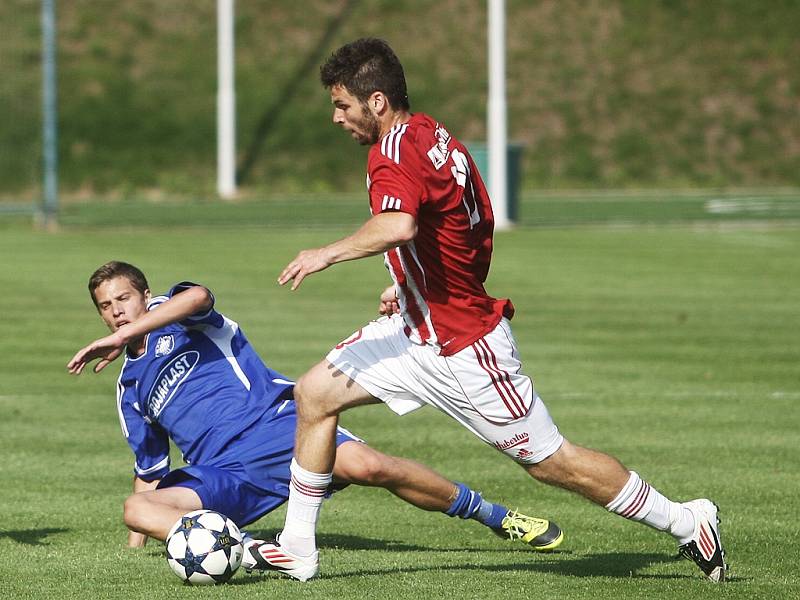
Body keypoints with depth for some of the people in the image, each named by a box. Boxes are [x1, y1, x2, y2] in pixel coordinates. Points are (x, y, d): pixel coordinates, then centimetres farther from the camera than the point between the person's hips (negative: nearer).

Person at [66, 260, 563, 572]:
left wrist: (121, 337, -21)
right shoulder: (130, 390, 24)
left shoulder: (175, 314, 8)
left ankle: (495, 516, -7)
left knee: (366, 465, -27)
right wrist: (135, 549, 26)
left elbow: (197, 297, -19)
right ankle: (243, 549, -49)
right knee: (138, 508, -22)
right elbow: (149, 471, 31)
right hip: (222, 473, 5)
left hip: (273, 421, -5)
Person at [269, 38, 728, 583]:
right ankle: (297, 550, 8)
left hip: (464, 348, -10)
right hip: (417, 328, 10)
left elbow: (397, 227, -44)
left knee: (551, 462, 0)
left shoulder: (393, 154, -22)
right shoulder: (436, 137, 6)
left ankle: (687, 521, 13)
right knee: (315, 393, 3)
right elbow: (480, 228, 17)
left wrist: (328, 254, -35)